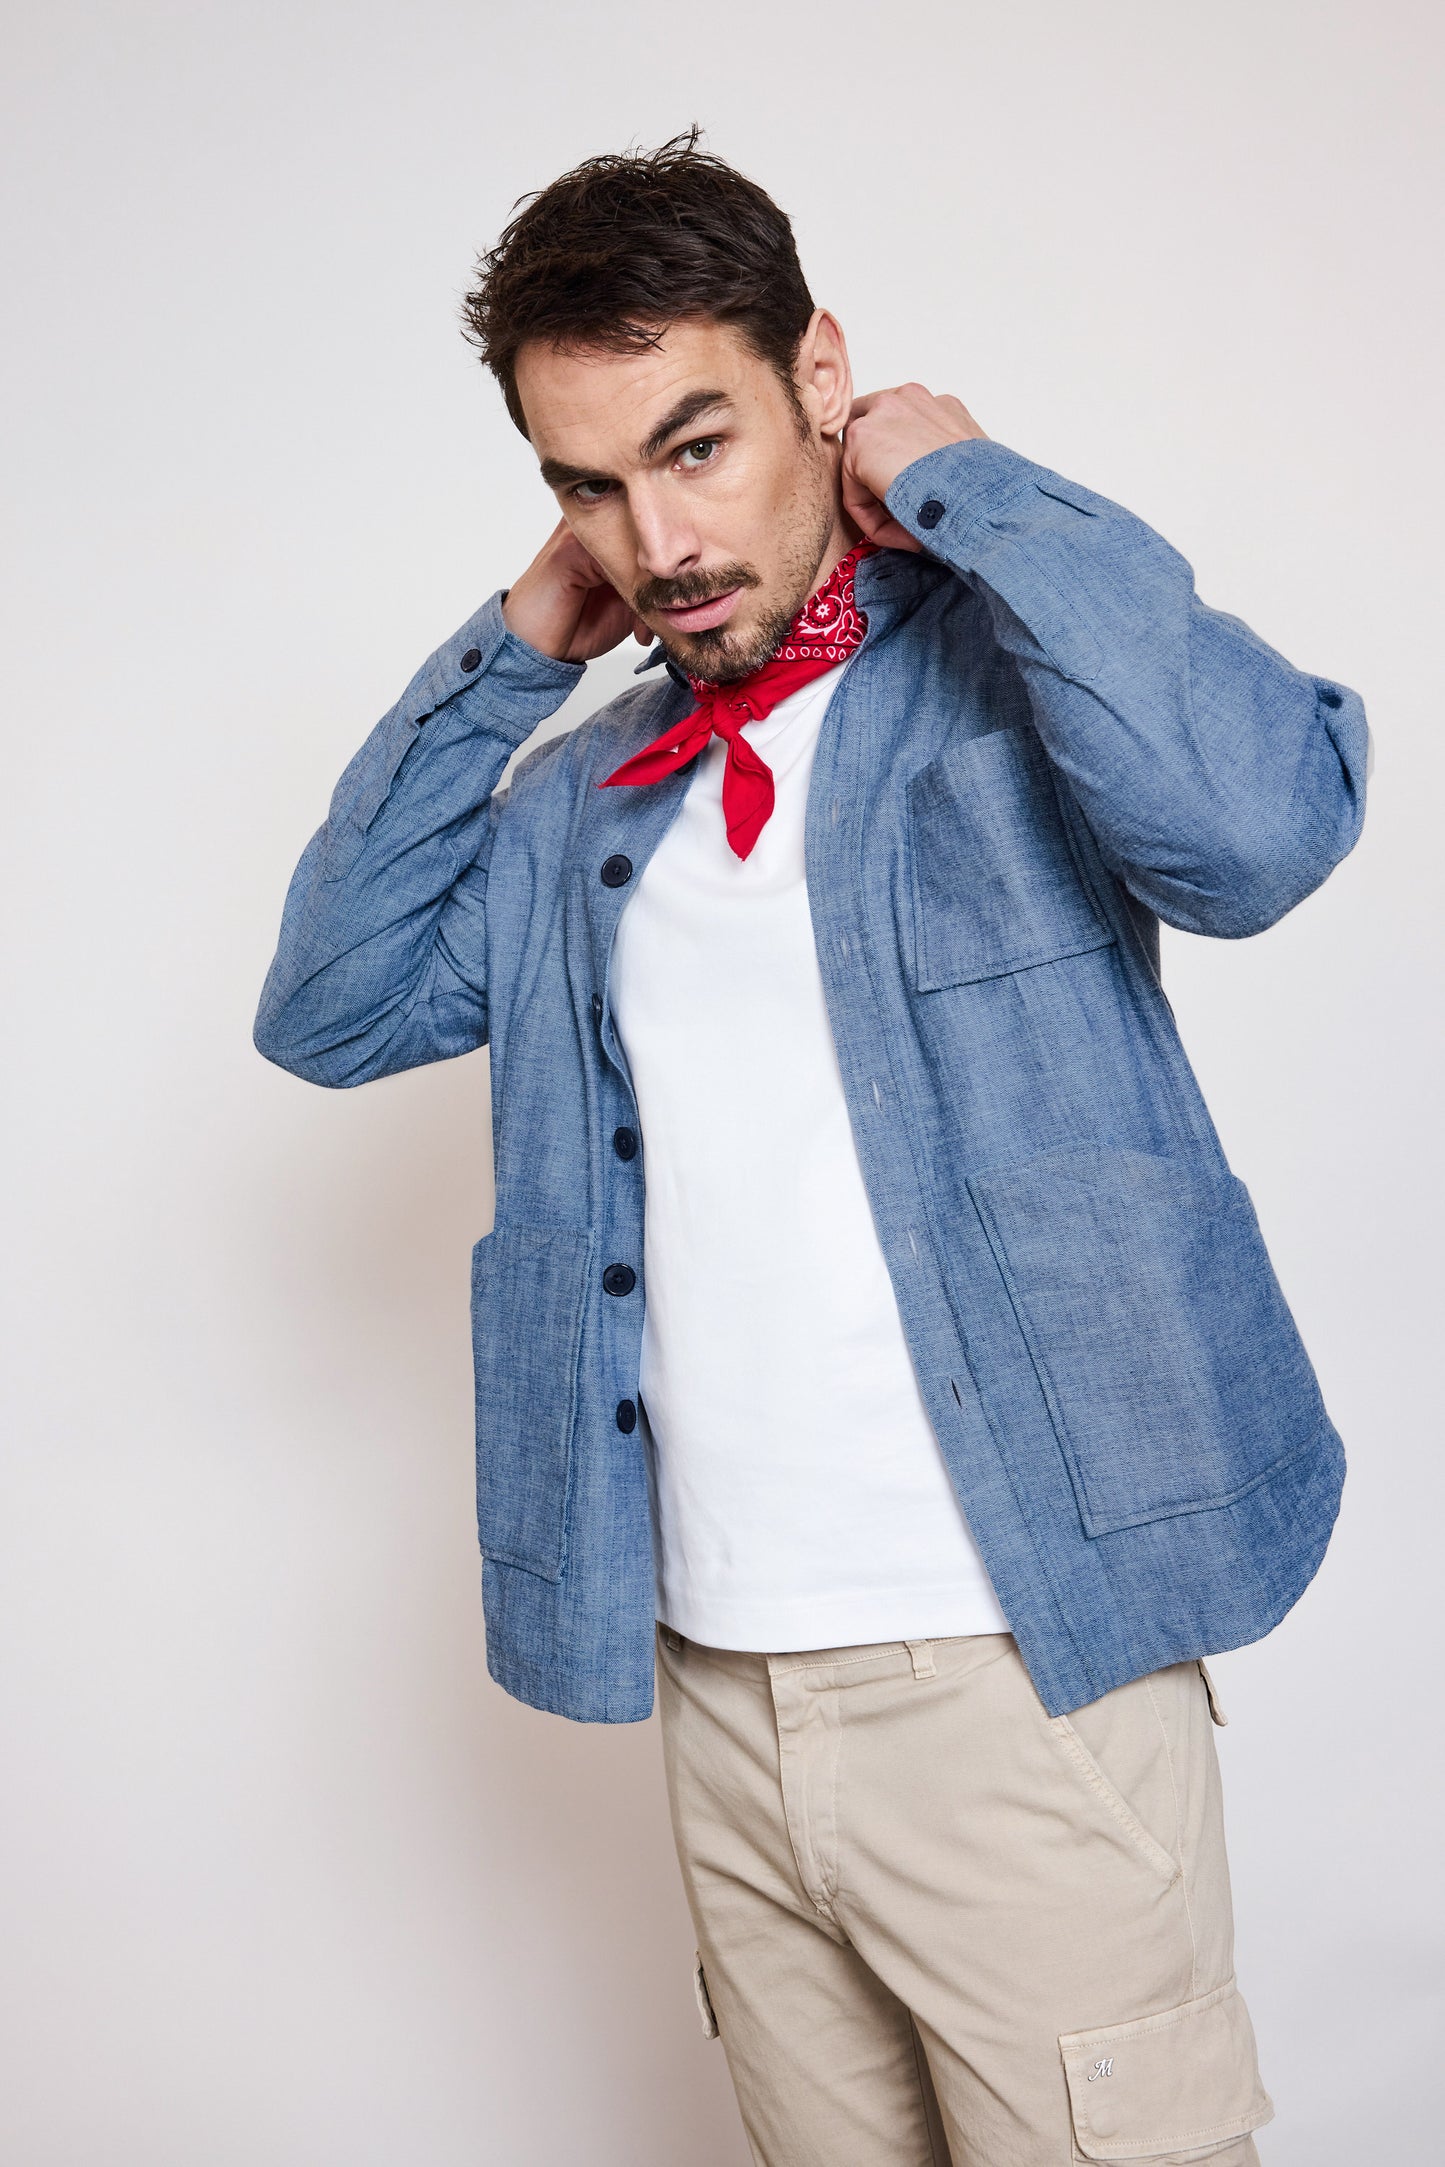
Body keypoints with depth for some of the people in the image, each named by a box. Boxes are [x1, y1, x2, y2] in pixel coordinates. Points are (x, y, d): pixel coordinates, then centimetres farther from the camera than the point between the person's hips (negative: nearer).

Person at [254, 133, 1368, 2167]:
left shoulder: (1008, 662, -7)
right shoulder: (588, 795, 12)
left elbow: (1257, 822, -27)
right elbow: (327, 1007, 9)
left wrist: (959, 480, -13)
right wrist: (509, 651, 4)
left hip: (1017, 1672, -5)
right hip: (716, 1686, 6)